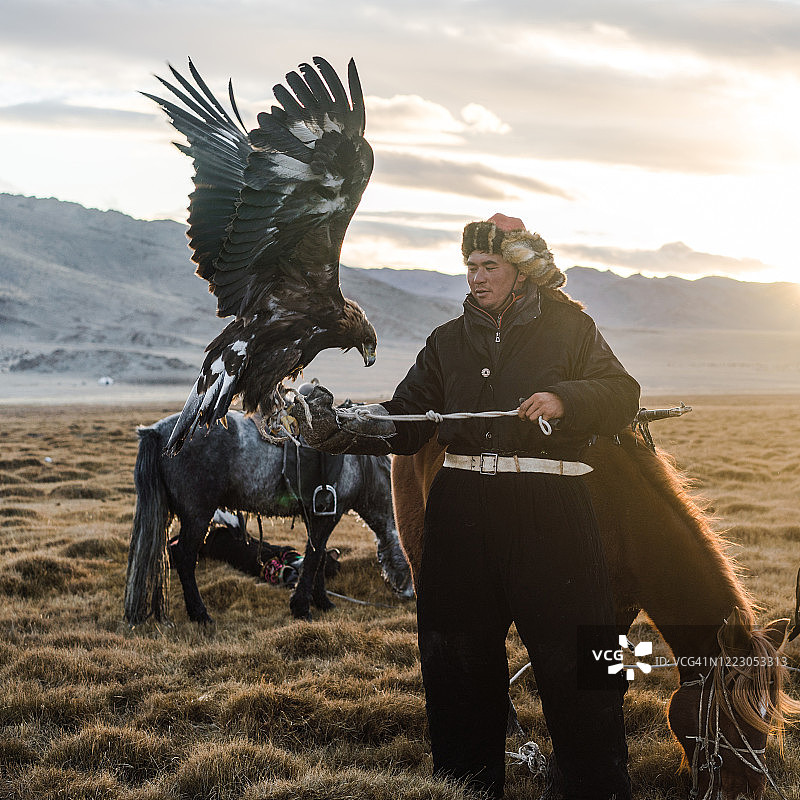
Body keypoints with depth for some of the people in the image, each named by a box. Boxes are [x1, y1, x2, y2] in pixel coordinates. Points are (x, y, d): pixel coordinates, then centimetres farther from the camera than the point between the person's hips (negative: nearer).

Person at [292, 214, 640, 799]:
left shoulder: (569, 328, 6)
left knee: (574, 661, -4)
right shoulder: (448, 341, 15)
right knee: (459, 658, 7)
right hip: (464, 513, 4)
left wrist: (563, 399, -17)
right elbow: (405, 423, 10)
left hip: (550, 513, -3)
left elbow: (622, 397, 0)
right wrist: (336, 431, -6)